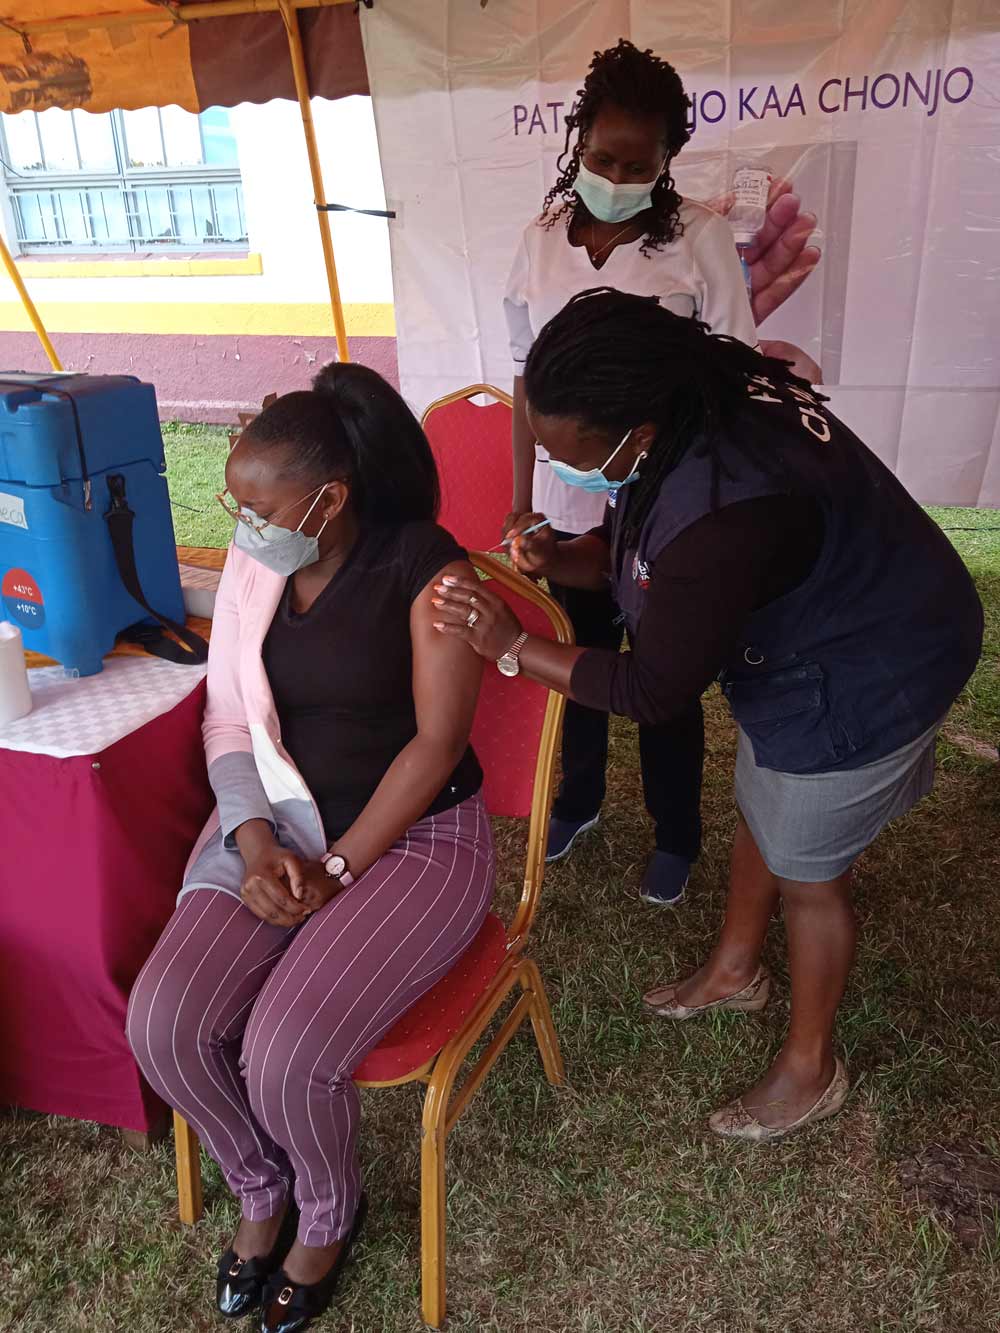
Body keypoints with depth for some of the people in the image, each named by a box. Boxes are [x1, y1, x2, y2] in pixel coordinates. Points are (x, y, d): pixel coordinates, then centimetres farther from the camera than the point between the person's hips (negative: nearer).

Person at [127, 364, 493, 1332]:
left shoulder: (426, 568, -16)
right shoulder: (253, 565, 1)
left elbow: (435, 742, -15)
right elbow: (229, 716, 4)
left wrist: (337, 869, -15)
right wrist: (256, 844, -11)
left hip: (413, 832, -5)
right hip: (273, 821, 5)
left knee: (285, 1055, -21)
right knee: (163, 1023, -13)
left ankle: (329, 1213, 17)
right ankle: (260, 1189, 20)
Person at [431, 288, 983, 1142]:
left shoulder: (723, 513, -41)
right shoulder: (692, 403, -13)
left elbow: (655, 692, -29)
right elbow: (630, 543, 3)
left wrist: (509, 645, -25)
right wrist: (556, 559, -17)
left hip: (863, 678, -9)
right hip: (809, 630, 9)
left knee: (805, 870, 8)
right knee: (761, 812, 24)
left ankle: (810, 1070, 34)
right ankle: (736, 971, 51)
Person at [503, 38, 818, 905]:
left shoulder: (701, 237, -8)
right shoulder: (543, 239, 2)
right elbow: (528, 378, 7)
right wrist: (520, 499, 7)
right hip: (569, 501, 3)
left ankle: (676, 834, 34)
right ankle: (579, 797, 44)